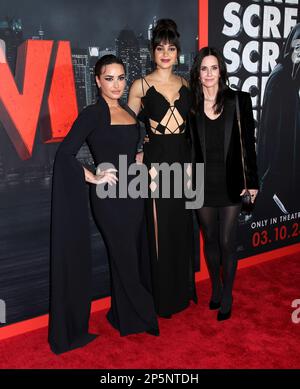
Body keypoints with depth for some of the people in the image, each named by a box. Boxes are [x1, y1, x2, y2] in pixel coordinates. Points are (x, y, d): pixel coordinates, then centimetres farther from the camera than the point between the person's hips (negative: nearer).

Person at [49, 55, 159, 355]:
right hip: (110, 197, -7)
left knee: (138, 257, 16)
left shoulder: (129, 112, 11)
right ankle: (130, 319, 28)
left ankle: (130, 315, 36)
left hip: (133, 194, 7)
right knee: (125, 260, 7)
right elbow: (65, 153, -18)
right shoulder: (93, 114, -11)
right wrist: (94, 178, -14)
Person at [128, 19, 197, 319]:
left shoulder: (185, 85, 9)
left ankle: (182, 290, 30)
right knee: (159, 230, 2)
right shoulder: (140, 86, -2)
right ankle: (163, 297, 18)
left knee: (182, 229, 12)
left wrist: (190, 163, 8)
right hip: (155, 164, -4)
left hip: (182, 162, 4)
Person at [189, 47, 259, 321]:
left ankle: (227, 297, 21)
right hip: (203, 183, 2)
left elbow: (248, 143, -1)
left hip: (230, 183, -1)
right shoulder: (190, 105, 1)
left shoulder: (239, 101, -2)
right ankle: (216, 288, 34)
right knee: (210, 240, 14)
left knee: (227, 242, 3)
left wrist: (252, 181, -3)